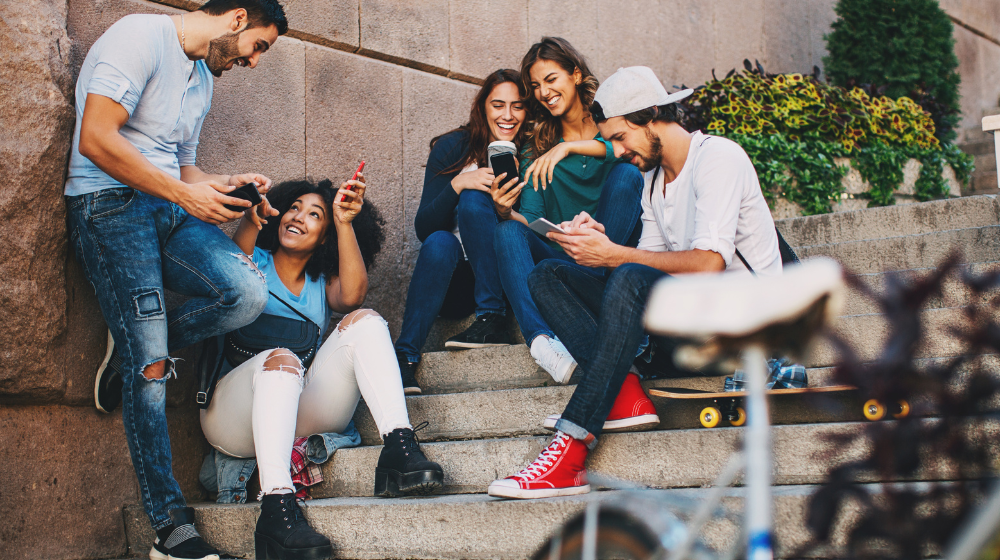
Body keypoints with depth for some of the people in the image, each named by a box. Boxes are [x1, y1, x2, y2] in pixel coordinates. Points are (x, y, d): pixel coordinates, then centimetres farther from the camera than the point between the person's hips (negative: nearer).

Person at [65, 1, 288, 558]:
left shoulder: (204, 79, 23)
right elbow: (96, 139, -17)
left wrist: (226, 185, 7)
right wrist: (185, 193, -14)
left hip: (175, 209, 8)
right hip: (112, 204, -8)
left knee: (248, 292, -21)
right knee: (151, 368, -14)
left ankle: (135, 350, 4)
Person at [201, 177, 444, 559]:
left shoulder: (323, 283, 22)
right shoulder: (253, 260, 17)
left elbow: (352, 295, -3)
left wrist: (344, 222, -10)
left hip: (302, 414, 3)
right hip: (233, 414, -3)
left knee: (363, 320, -14)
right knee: (280, 358, -35)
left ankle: (399, 448, -35)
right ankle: (276, 505, -52)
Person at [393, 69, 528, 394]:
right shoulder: (453, 148, 0)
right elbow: (423, 228, -6)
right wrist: (459, 183, -22)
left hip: (504, 279, 0)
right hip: (454, 285, 1)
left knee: (474, 197, -23)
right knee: (440, 242, -33)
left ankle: (492, 321, -27)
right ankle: (404, 357, -39)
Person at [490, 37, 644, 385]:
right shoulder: (538, 149, 14)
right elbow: (532, 222, 4)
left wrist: (570, 147, -25)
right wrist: (506, 212, -18)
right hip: (560, 257, 3)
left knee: (626, 174, -24)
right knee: (509, 232, -24)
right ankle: (540, 338, -48)